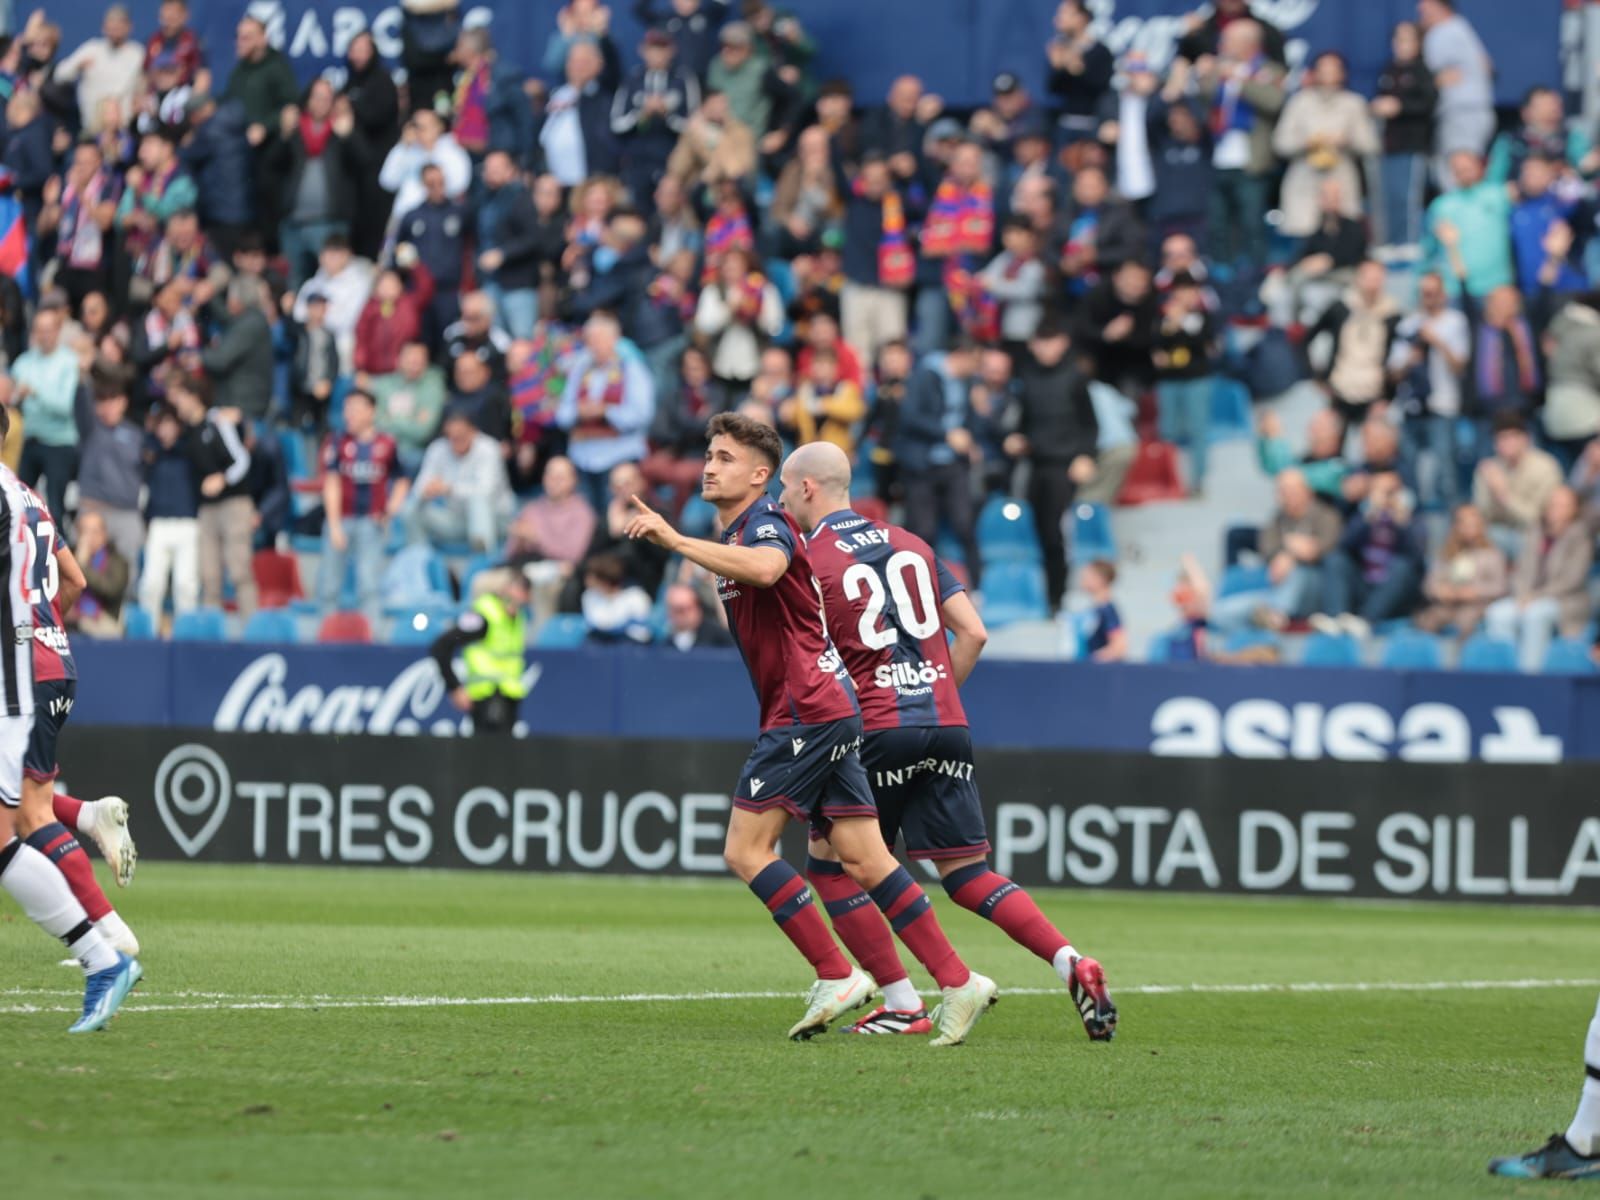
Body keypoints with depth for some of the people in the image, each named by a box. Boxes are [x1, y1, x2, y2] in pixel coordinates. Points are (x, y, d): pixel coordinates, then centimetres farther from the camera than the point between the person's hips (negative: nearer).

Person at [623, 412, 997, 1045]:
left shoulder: (766, 522, -10)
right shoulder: (736, 536, 22)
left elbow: (765, 567, -35)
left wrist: (675, 541, -34)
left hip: (808, 708, -10)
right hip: (825, 709, 10)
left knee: (745, 850, -10)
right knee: (865, 859, 4)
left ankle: (836, 976, -9)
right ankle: (957, 982, 0)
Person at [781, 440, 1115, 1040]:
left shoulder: (807, 564, -1)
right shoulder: (911, 544, 16)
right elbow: (973, 634, 11)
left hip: (878, 732, -6)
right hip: (946, 725, 6)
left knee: (830, 866, 9)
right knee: (968, 874, 8)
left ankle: (901, 1003, 2)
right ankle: (1070, 962, -13)